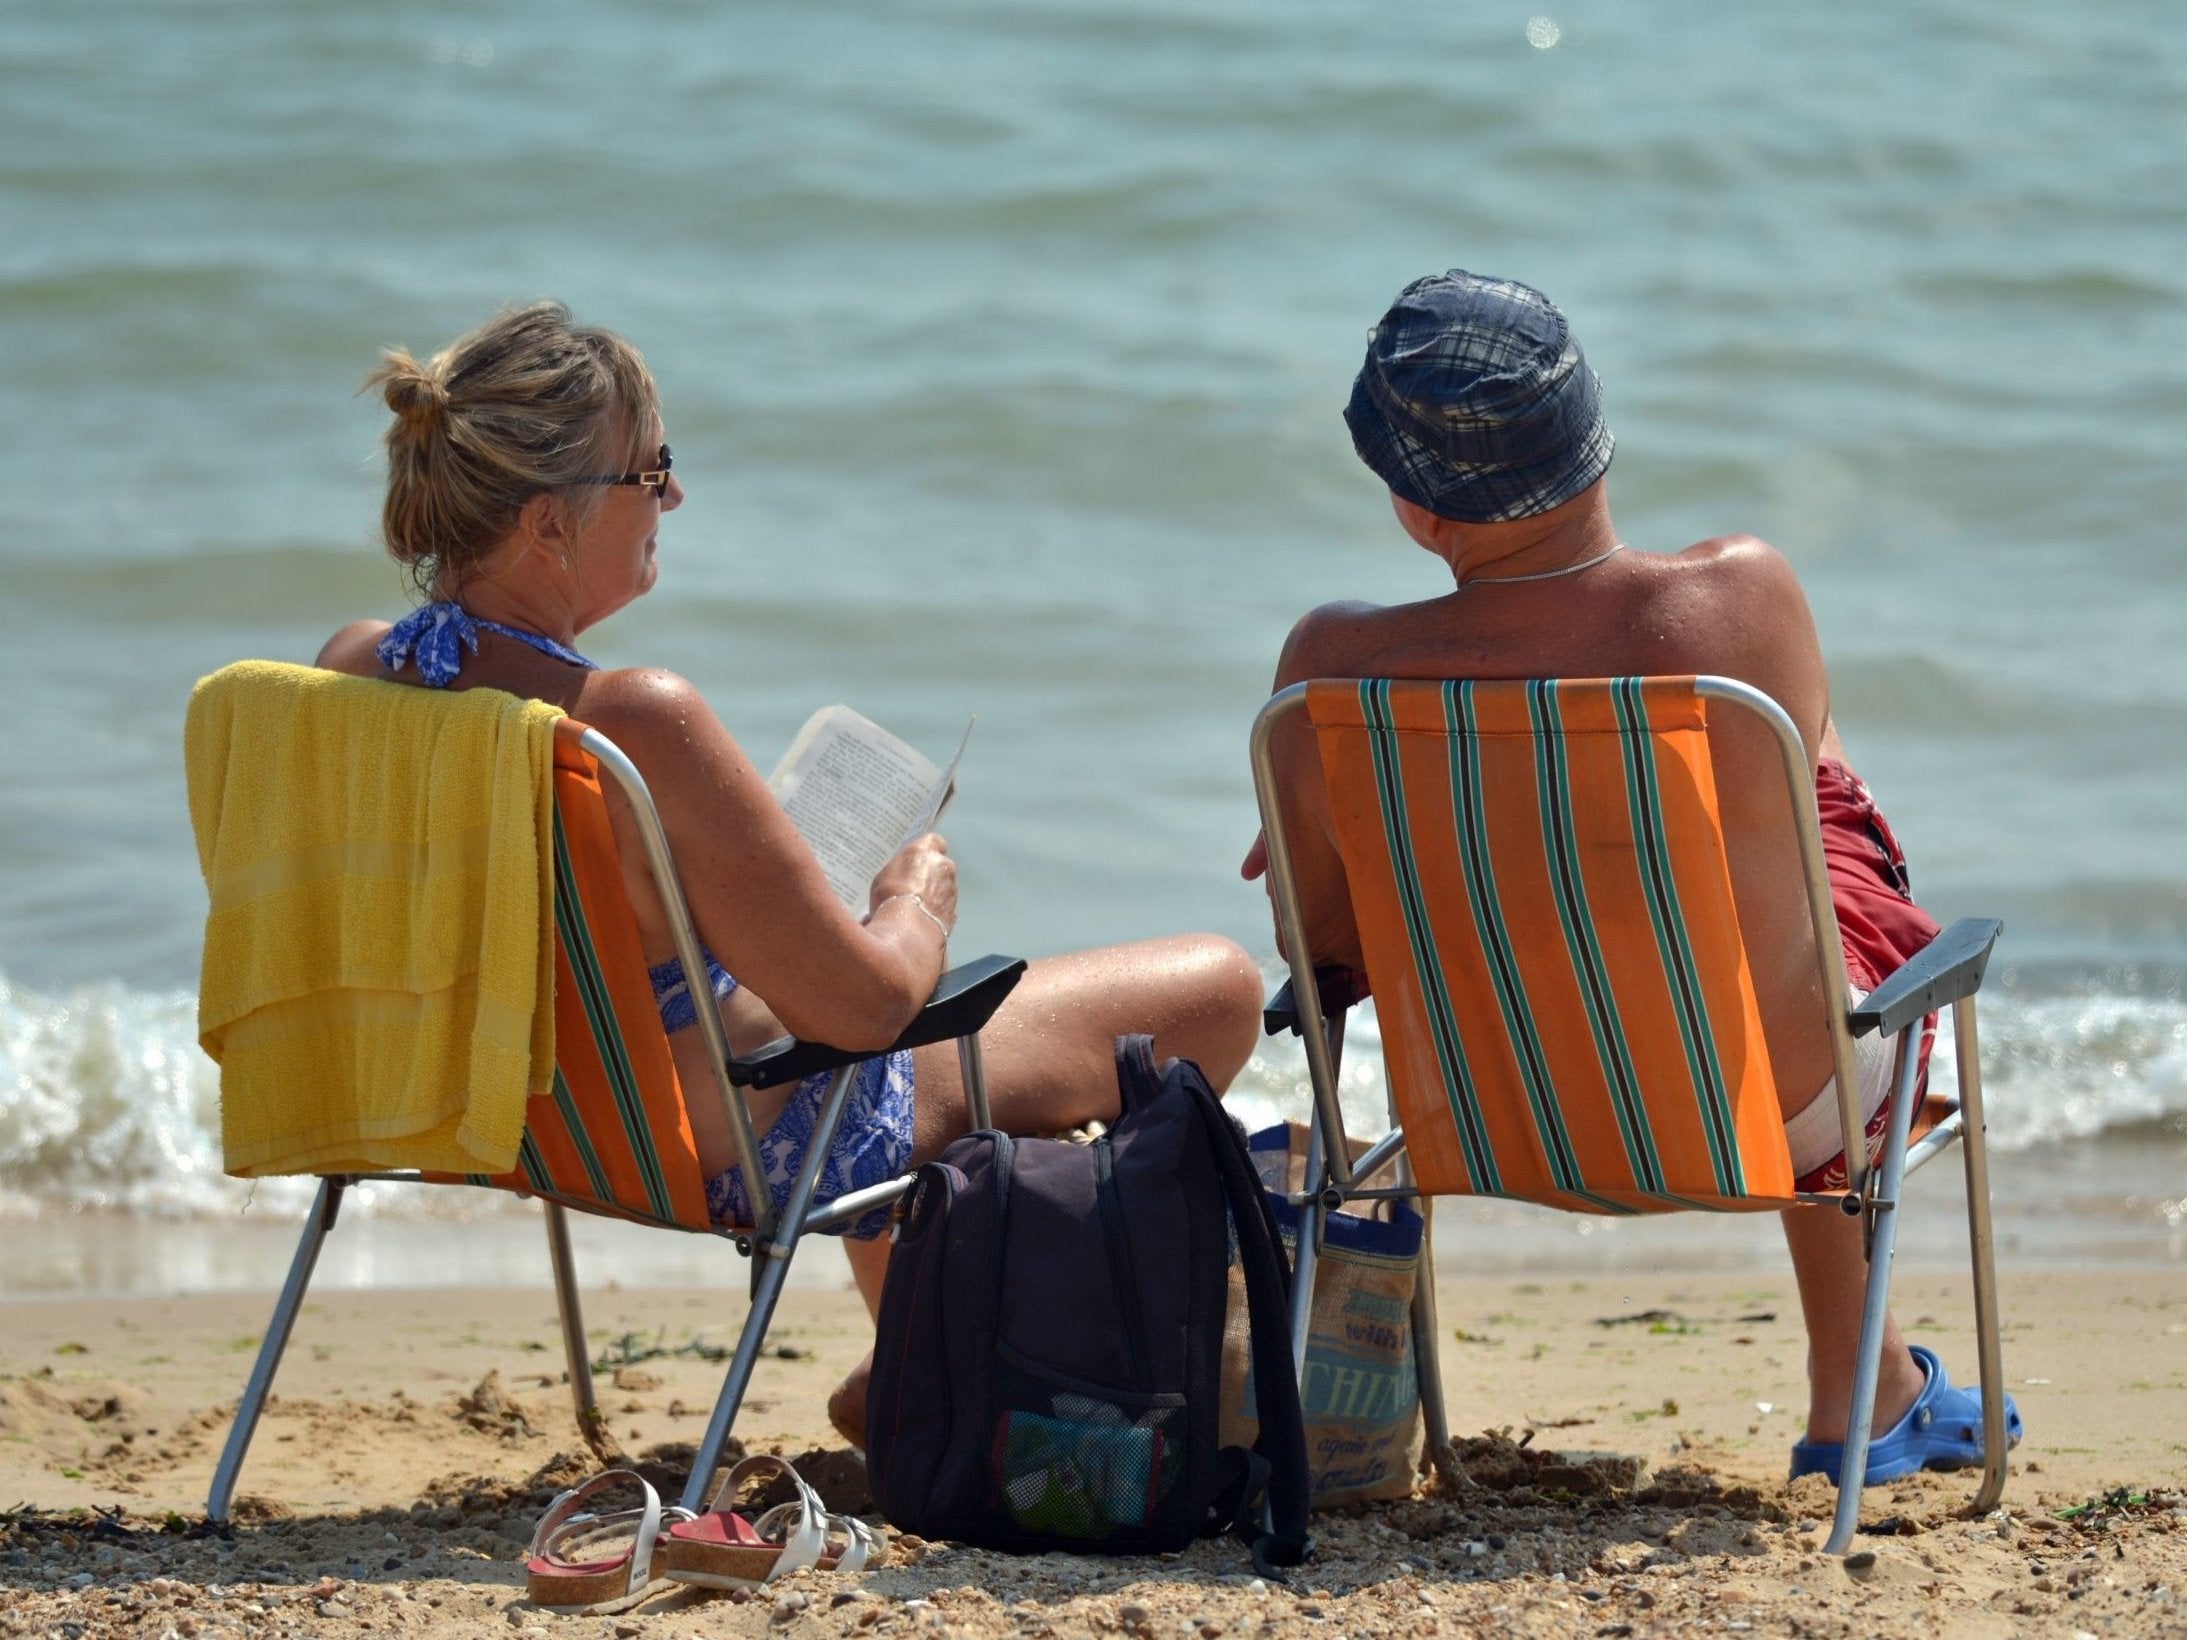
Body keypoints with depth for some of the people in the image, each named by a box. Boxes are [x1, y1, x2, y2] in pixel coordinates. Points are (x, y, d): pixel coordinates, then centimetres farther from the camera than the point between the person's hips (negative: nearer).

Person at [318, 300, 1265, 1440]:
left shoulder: (348, 670, -12)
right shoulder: (637, 723, -36)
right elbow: (864, 1004, -29)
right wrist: (916, 906, -5)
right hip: (736, 1155, -8)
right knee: (1220, 987, 8)